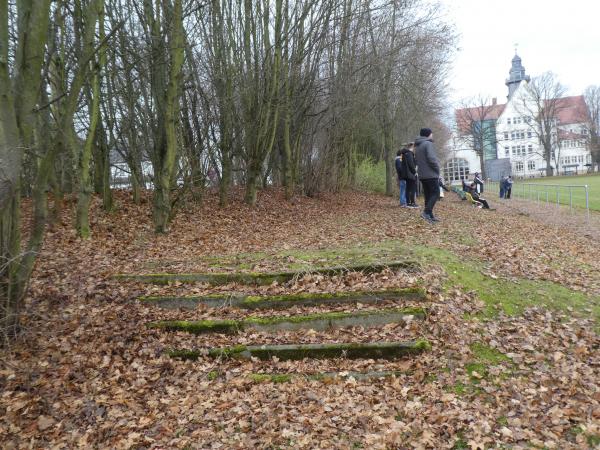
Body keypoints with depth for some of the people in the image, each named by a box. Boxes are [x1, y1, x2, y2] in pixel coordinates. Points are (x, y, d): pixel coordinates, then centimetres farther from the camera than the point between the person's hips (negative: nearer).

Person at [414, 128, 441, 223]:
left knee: (428, 195, 10)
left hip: (422, 175, 9)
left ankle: (430, 216, 11)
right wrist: (437, 169, -9)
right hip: (431, 174, -9)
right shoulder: (428, 143, -10)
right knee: (435, 194, -6)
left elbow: (417, 161, 22)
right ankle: (426, 212, -19)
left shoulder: (417, 146, 18)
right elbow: (431, 158, -20)